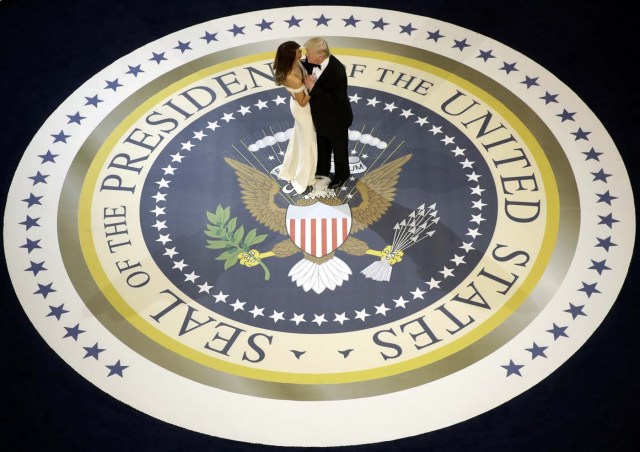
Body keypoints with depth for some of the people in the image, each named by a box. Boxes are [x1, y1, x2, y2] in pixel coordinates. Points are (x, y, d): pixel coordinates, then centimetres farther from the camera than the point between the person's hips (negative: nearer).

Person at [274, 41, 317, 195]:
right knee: (307, 143, 14)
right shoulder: (294, 79, -40)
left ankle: (291, 170, 53)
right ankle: (302, 179, 36)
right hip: (302, 110, -8)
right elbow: (303, 102, -25)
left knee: (299, 138, 30)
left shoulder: (294, 64, -16)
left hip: (297, 105, 8)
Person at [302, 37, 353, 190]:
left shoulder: (337, 72, -38)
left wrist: (313, 88, -38)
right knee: (322, 145, 29)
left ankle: (341, 175, 46)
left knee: (338, 147, 20)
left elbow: (336, 100, -35)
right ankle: (322, 170, 55)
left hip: (336, 119, -7)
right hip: (320, 115, 7)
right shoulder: (310, 62, -18)